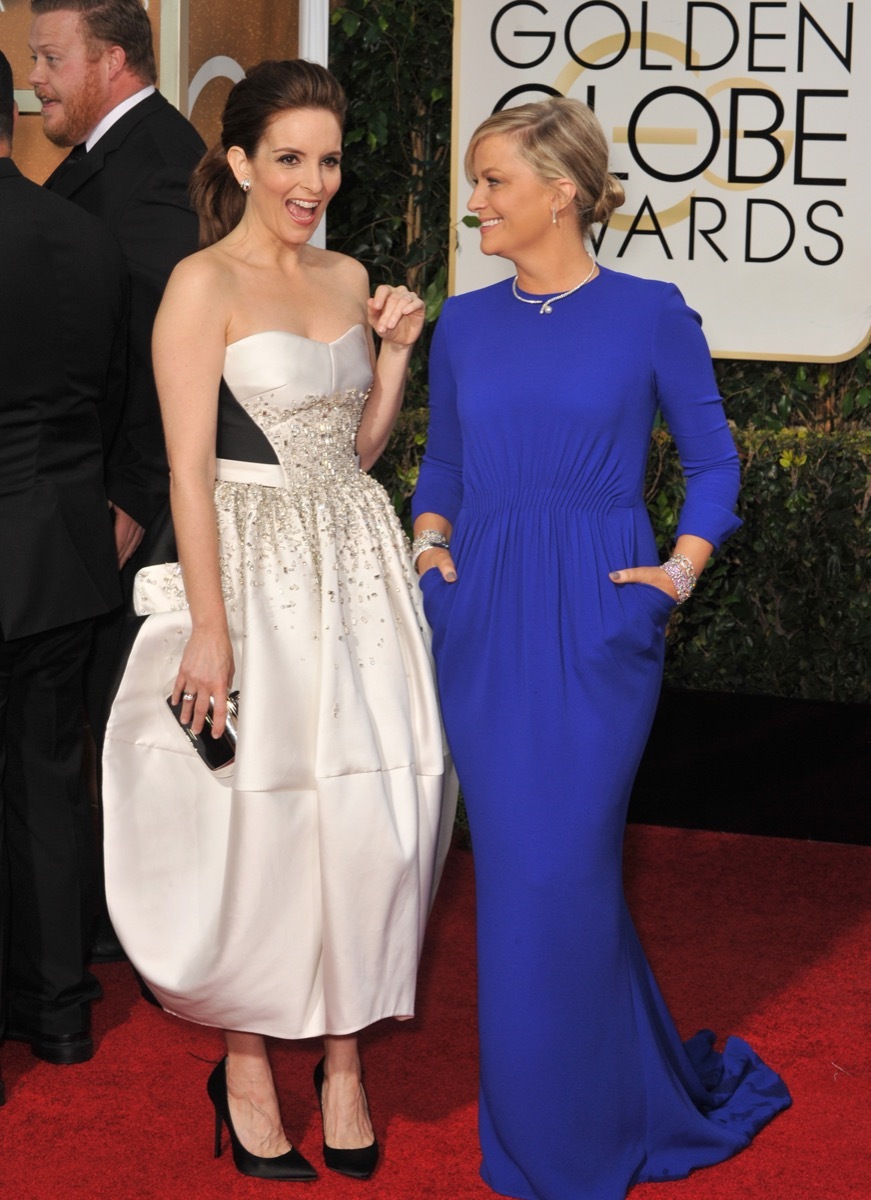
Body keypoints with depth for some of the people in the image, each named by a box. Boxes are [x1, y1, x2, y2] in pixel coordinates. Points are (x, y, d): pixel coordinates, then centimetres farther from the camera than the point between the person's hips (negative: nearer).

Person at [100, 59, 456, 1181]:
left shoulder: (347, 279, 12)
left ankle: (343, 1056, 17)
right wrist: (209, 628, -16)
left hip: (356, 563, 6)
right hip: (251, 569, -6)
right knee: (254, 818, 1)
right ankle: (246, 1068, 18)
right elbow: (188, 467, -12)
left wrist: (394, 351, 4)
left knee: (371, 815, 4)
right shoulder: (203, 285, -8)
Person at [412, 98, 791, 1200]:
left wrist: (682, 569, -5)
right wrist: (429, 540, 2)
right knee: (514, 863, 7)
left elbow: (710, 458, 6)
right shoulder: (464, 323, 9)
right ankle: (656, 1091, 28)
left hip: (597, 618, -4)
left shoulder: (650, 315, -2)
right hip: (480, 617, 5)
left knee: (559, 869, -6)